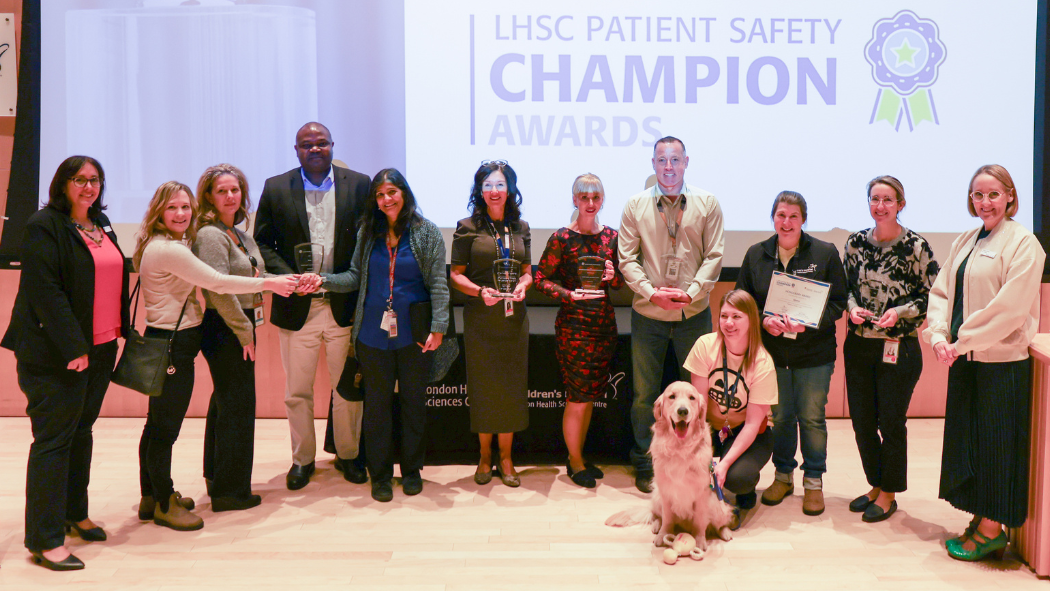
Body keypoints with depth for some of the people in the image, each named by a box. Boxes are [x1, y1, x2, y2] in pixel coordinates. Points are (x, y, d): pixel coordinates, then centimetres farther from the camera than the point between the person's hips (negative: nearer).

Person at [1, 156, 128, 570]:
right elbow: (44, 291, -18)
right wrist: (73, 347, -21)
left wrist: (123, 330, 11)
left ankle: (75, 513, 29)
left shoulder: (101, 225, 13)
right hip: (56, 353, -7)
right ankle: (45, 540, 4)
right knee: (54, 439, -3)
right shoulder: (44, 226, -11)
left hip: (101, 348, 7)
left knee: (81, 431, 16)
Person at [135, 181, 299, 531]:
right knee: (166, 426, 0)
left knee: (157, 423, 18)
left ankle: (152, 496, 30)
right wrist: (268, 284, -14)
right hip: (171, 344, -11)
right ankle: (164, 505, 12)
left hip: (168, 341, 11)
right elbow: (216, 283, -20)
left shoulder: (173, 245, 15)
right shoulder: (168, 250, -18)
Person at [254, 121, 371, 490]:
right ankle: (302, 458, 27)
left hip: (345, 304, 0)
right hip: (297, 307, 0)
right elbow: (262, 242, 3)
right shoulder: (276, 188, 4)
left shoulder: (359, 185, 2)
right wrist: (288, 277, -12)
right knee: (297, 391, 9)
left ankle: (348, 454, 28)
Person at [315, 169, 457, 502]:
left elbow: (438, 283, -4)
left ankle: (412, 471, 25)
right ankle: (380, 474, 21)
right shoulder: (368, 232, 6)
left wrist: (438, 327, -11)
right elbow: (356, 276, 7)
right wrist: (325, 281, -10)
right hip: (374, 333, 2)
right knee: (377, 405, 8)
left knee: (414, 403, 9)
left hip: (414, 334, -2)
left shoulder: (426, 232, -1)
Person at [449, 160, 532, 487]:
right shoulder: (467, 227, 0)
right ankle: (485, 456, 19)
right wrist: (480, 291, -16)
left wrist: (521, 286, -7)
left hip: (514, 315, 3)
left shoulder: (521, 227, 10)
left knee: (512, 384, 5)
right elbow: (456, 274, 0)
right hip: (480, 317, -3)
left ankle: (505, 457, 18)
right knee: (483, 385, 3)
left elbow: (527, 272, 14)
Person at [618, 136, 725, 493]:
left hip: (694, 313, 0)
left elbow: (714, 256, 0)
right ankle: (643, 464, 20)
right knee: (644, 393, 6)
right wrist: (652, 292, -13)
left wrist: (690, 292, -14)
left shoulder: (707, 204, 3)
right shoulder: (636, 205, 3)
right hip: (648, 314, 0)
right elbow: (627, 259, 1)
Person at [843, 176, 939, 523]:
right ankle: (876, 484, 29)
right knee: (861, 420, 10)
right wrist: (852, 308, -6)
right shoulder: (856, 242, 5)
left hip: (898, 347, -4)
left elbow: (931, 296, -4)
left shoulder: (916, 246, -7)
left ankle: (889, 494, 21)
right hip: (858, 344, 4)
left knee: (892, 422, 4)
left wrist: (899, 312, -18)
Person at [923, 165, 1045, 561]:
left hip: (1002, 361, -7)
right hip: (964, 360, 7)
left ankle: (992, 529, 16)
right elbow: (941, 291, 9)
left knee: (996, 441, 2)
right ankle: (980, 520, 27)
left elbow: (1009, 308, -18)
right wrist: (938, 336, -6)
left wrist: (963, 340, -15)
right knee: (966, 437, 13)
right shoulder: (964, 242, 12)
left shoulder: (1023, 243, -10)